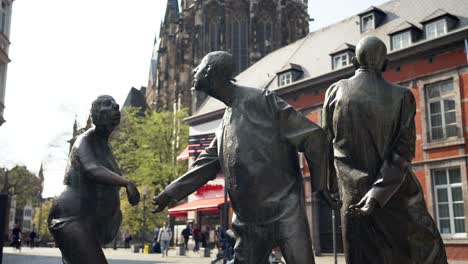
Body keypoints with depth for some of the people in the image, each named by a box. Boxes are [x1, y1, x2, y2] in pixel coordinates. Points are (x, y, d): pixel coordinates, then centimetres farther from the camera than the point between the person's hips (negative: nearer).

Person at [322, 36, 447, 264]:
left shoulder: (335, 91, 0)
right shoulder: (401, 96, -3)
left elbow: (327, 144, 4)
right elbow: (403, 152, -13)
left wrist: (335, 185, 17)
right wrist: (377, 195, -17)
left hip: (354, 197, 1)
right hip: (396, 196, -1)